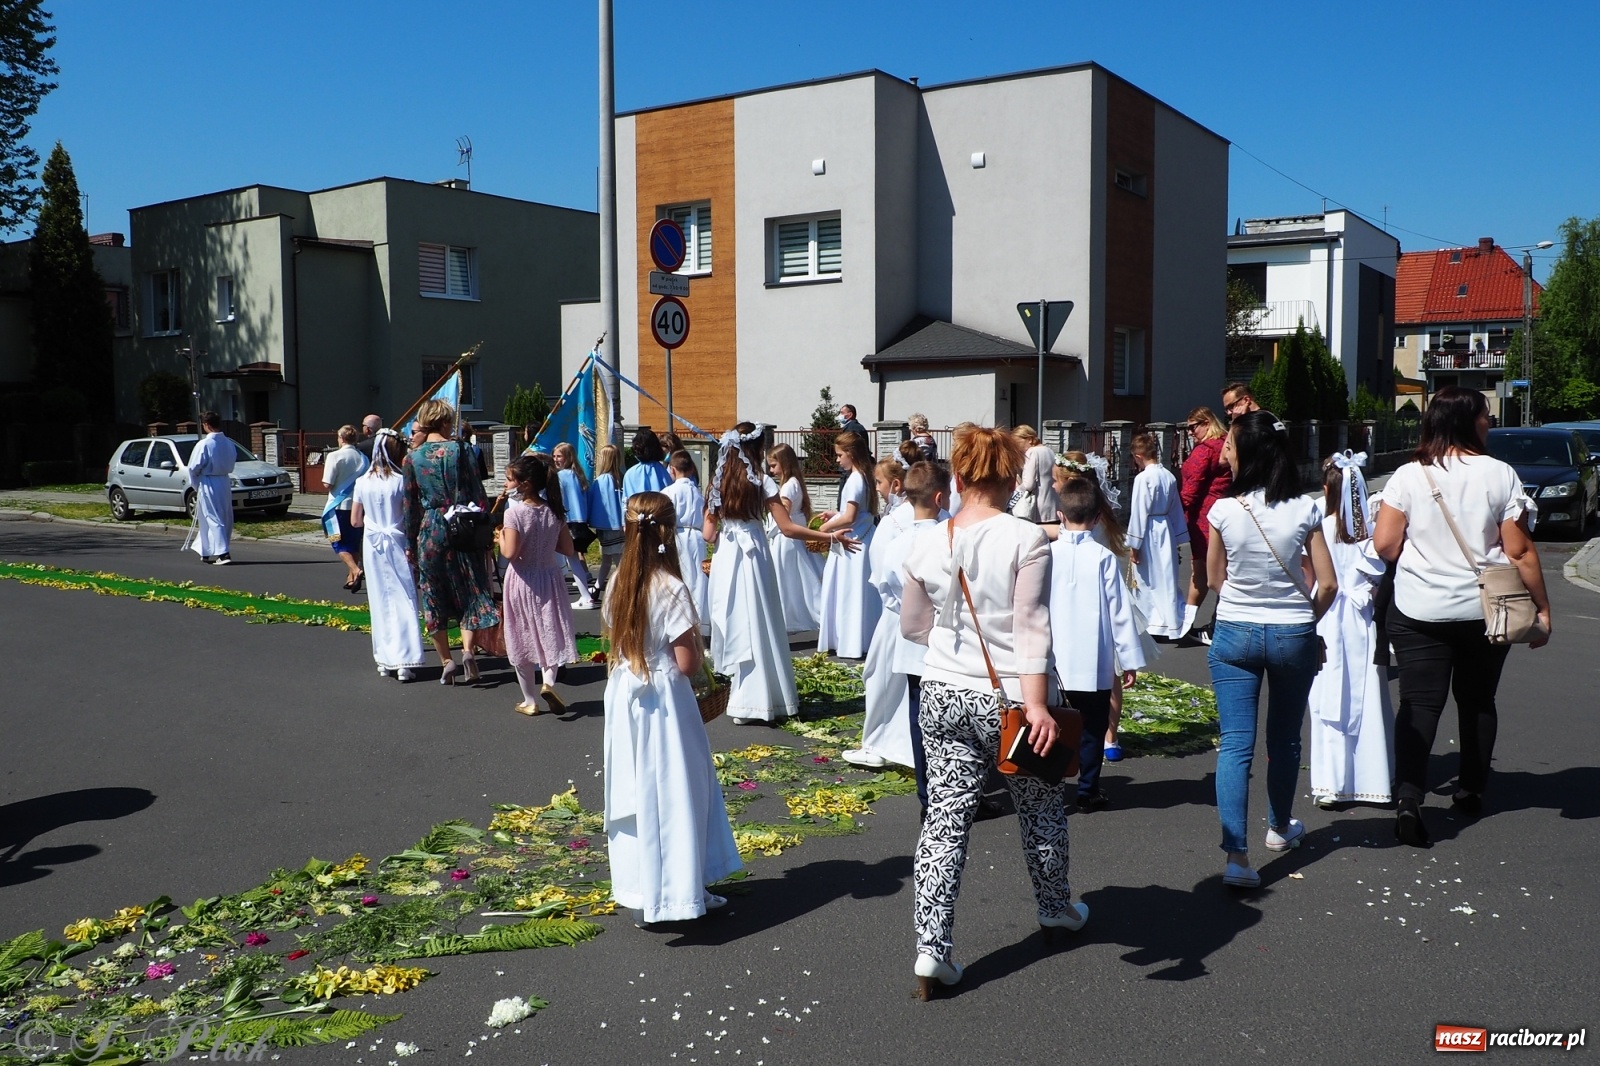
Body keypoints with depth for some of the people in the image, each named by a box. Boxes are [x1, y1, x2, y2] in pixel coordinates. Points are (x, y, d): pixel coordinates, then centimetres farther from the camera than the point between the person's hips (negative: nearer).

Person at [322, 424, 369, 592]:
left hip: (340, 505, -5)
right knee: (354, 543, 15)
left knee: (340, 544, -1)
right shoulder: (364, 458, 4)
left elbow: (328, 484, -13)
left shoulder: (334, 456, -12)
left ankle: (355, 571, -23)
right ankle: (351, 578, 19)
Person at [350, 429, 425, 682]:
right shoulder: (400, 481, -11)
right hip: (397, 543, -3)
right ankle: (404, 661, -6)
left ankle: (384, 660, 16)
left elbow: (355, 521, 7)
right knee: (403, 600, 0)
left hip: (372, 544, 4)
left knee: (380, 601, 11)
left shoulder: (362, 482, 0)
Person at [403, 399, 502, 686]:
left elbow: (410, 504, 6)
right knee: (471, 591, 9)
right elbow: (478, 493, -5)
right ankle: (468, 649, -9)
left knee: (434, 597, 10)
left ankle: (447, 661, 10)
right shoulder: (459, 449, -3)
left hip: (430, 530, 1)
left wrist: (411, 543, 13)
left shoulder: (412, 457, 2)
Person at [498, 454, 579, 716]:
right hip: (549, 578, 4)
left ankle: (530, 701, 17)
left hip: (522, 582, -4)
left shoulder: (514, 512, -17)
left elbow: (510, 552, -23)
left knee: (522, 640, 10)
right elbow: (569, 550, 1)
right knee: (549, 632, 19)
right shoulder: (554, 512, -2)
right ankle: (548, 680, -4)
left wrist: (501, 536, -5)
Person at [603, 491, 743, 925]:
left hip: (623, 696, 6)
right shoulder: (671, 589, -18)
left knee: (636, 790, 16)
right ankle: (675, 891, 17)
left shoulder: (618, 584, 0)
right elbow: (687, 664, -17)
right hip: (664, 700, -6)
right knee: (674, 790, 7)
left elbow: (617, 641, 9)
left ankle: (637, 887, 26)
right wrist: (696, 642, 3)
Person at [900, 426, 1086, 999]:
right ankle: (1055, 907, 42)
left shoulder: (926, 544, -1)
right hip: (1007, 697, -3)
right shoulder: (1026, 539, -14)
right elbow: (1031, 628, -20)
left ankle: (932, 949, 3)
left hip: (943, 693, 3)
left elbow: (912, 625, 10)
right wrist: (1037, 704, -22)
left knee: (946, 816, 6)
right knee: (1041, 806, 20)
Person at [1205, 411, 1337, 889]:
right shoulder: (1305, 510, -9)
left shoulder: (1224, 511, -11)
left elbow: (1215, 579, 3)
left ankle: (1237, 854, -9)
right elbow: (1328, 584, -5)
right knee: (1285, 738, 20)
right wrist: (1305, 619, 13)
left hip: (1234, 634, -1)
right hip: (1293, 635, 2)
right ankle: (1280, 827, 40)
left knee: (1235, 745, 0)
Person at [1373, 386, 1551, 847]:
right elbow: (1520, 551, -7)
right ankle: (1470, 791, 30)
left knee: (1420, 703, -1)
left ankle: (1409, 799, -15)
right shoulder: (1499, 474, -7)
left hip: (1418, 611, 0)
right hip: (1484, 611, 1)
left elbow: (1384, 544, -8)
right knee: (1478, 701, 18)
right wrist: (1542, 608, 2)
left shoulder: (1407, 476, -6)